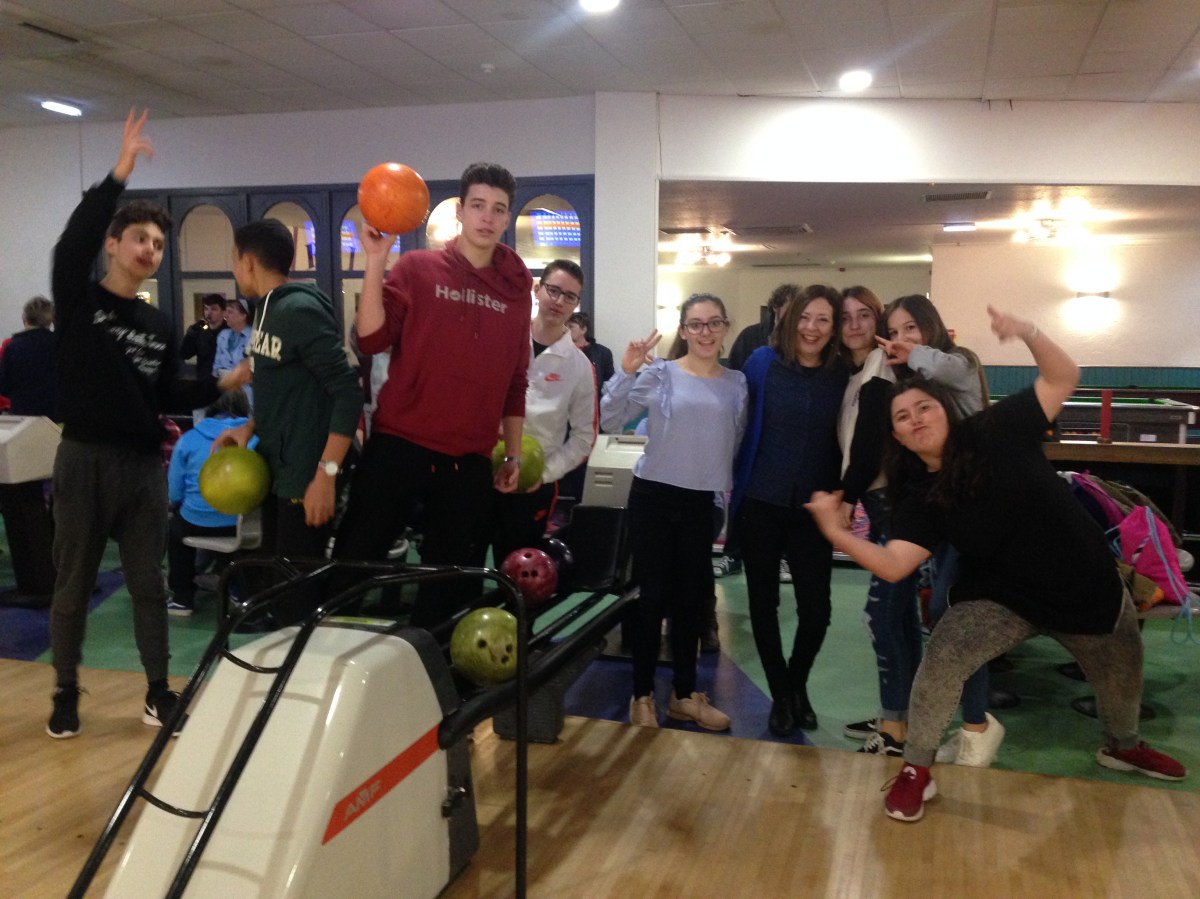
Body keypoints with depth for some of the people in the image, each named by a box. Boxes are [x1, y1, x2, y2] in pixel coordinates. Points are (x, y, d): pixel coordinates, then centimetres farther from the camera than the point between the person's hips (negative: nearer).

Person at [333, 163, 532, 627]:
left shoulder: (516, 289, 9)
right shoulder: (417, 267, 1)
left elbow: (514, 381, 12)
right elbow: (371, 339, -10)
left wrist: (513, 454, 11)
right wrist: (376, 260, -16)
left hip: (470, 459, 3)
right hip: (399, 444, -3)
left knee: (454, 582, 9)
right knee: (356, 559, 1)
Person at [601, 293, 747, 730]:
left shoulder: (737, 383, 5)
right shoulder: (660, 374, -7)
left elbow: (736, 442, 14)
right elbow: (609, 421, -12)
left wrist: (728, 486, 9)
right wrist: (626, 373, -22)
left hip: (701, 501, 4)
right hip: (654, 495, -4)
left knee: (691, 597, 12)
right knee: (651, 595, 1)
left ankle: (685, 693, 26)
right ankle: (643, 695, 15)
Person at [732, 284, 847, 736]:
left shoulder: (840, 376, 1)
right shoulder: (763, 362, -4)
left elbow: (841, 444, 7)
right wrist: (736, 485, -3)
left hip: (812, 509, 1)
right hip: (760, 503, -1)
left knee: (816, 609, -1)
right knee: (764, 601, 9)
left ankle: (798, 684, 29)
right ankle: (781, 695, 29)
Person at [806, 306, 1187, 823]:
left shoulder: (998, 432, -14)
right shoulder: (919, 495, -12)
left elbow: (1063, 379, -12)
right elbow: (893, 565, -23)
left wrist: (1028, 333, -28)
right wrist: (837, 533, -37)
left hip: (1089, 585, 1)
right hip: (1005, 596, -1)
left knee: (1121, 675, 24)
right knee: (942, 658, -25)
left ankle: (1122, 747, 58)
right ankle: (916, 772, -7)